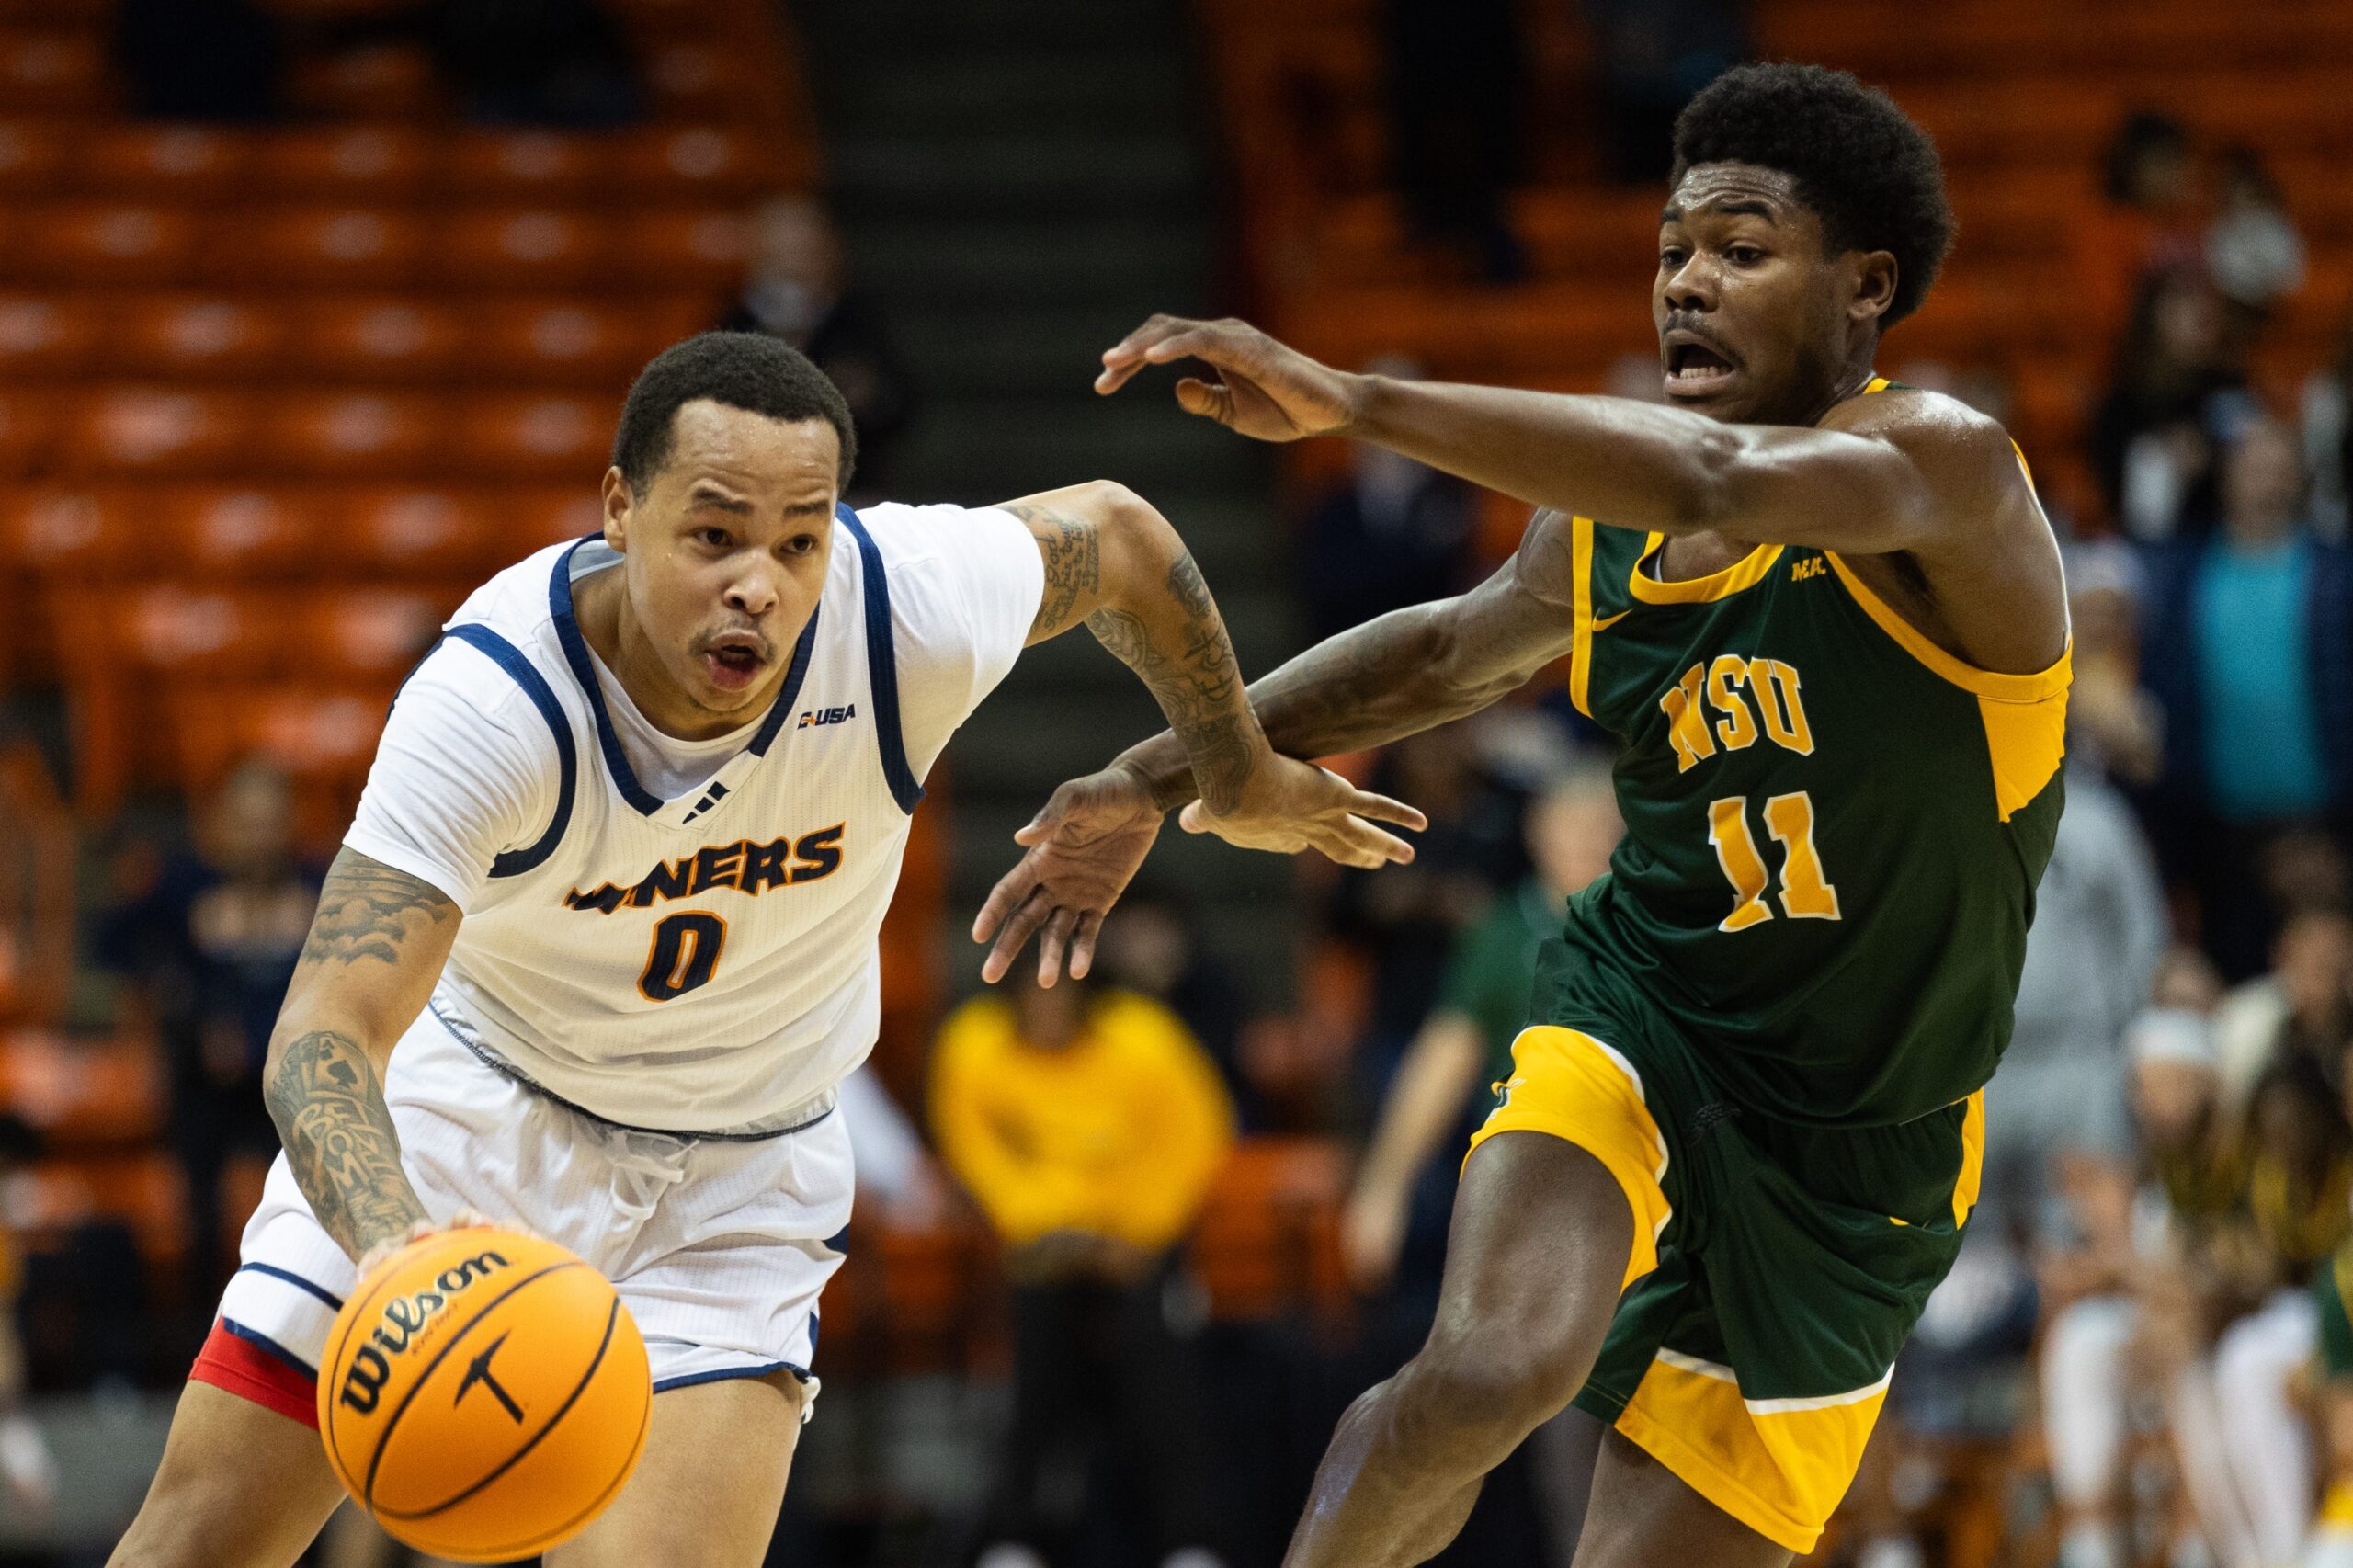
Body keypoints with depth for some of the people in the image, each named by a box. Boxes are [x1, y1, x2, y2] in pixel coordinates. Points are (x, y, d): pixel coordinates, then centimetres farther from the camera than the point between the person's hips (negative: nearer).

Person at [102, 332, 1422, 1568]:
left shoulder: (914, 605, -27)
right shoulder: (493, 696, -33)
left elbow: (1116, 534, -3)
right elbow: (325, 1033, -38)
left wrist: (1247, 782, 12)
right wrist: (394, 1248, -58)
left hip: (734, 1178, 1)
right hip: (473, 1095, -1)